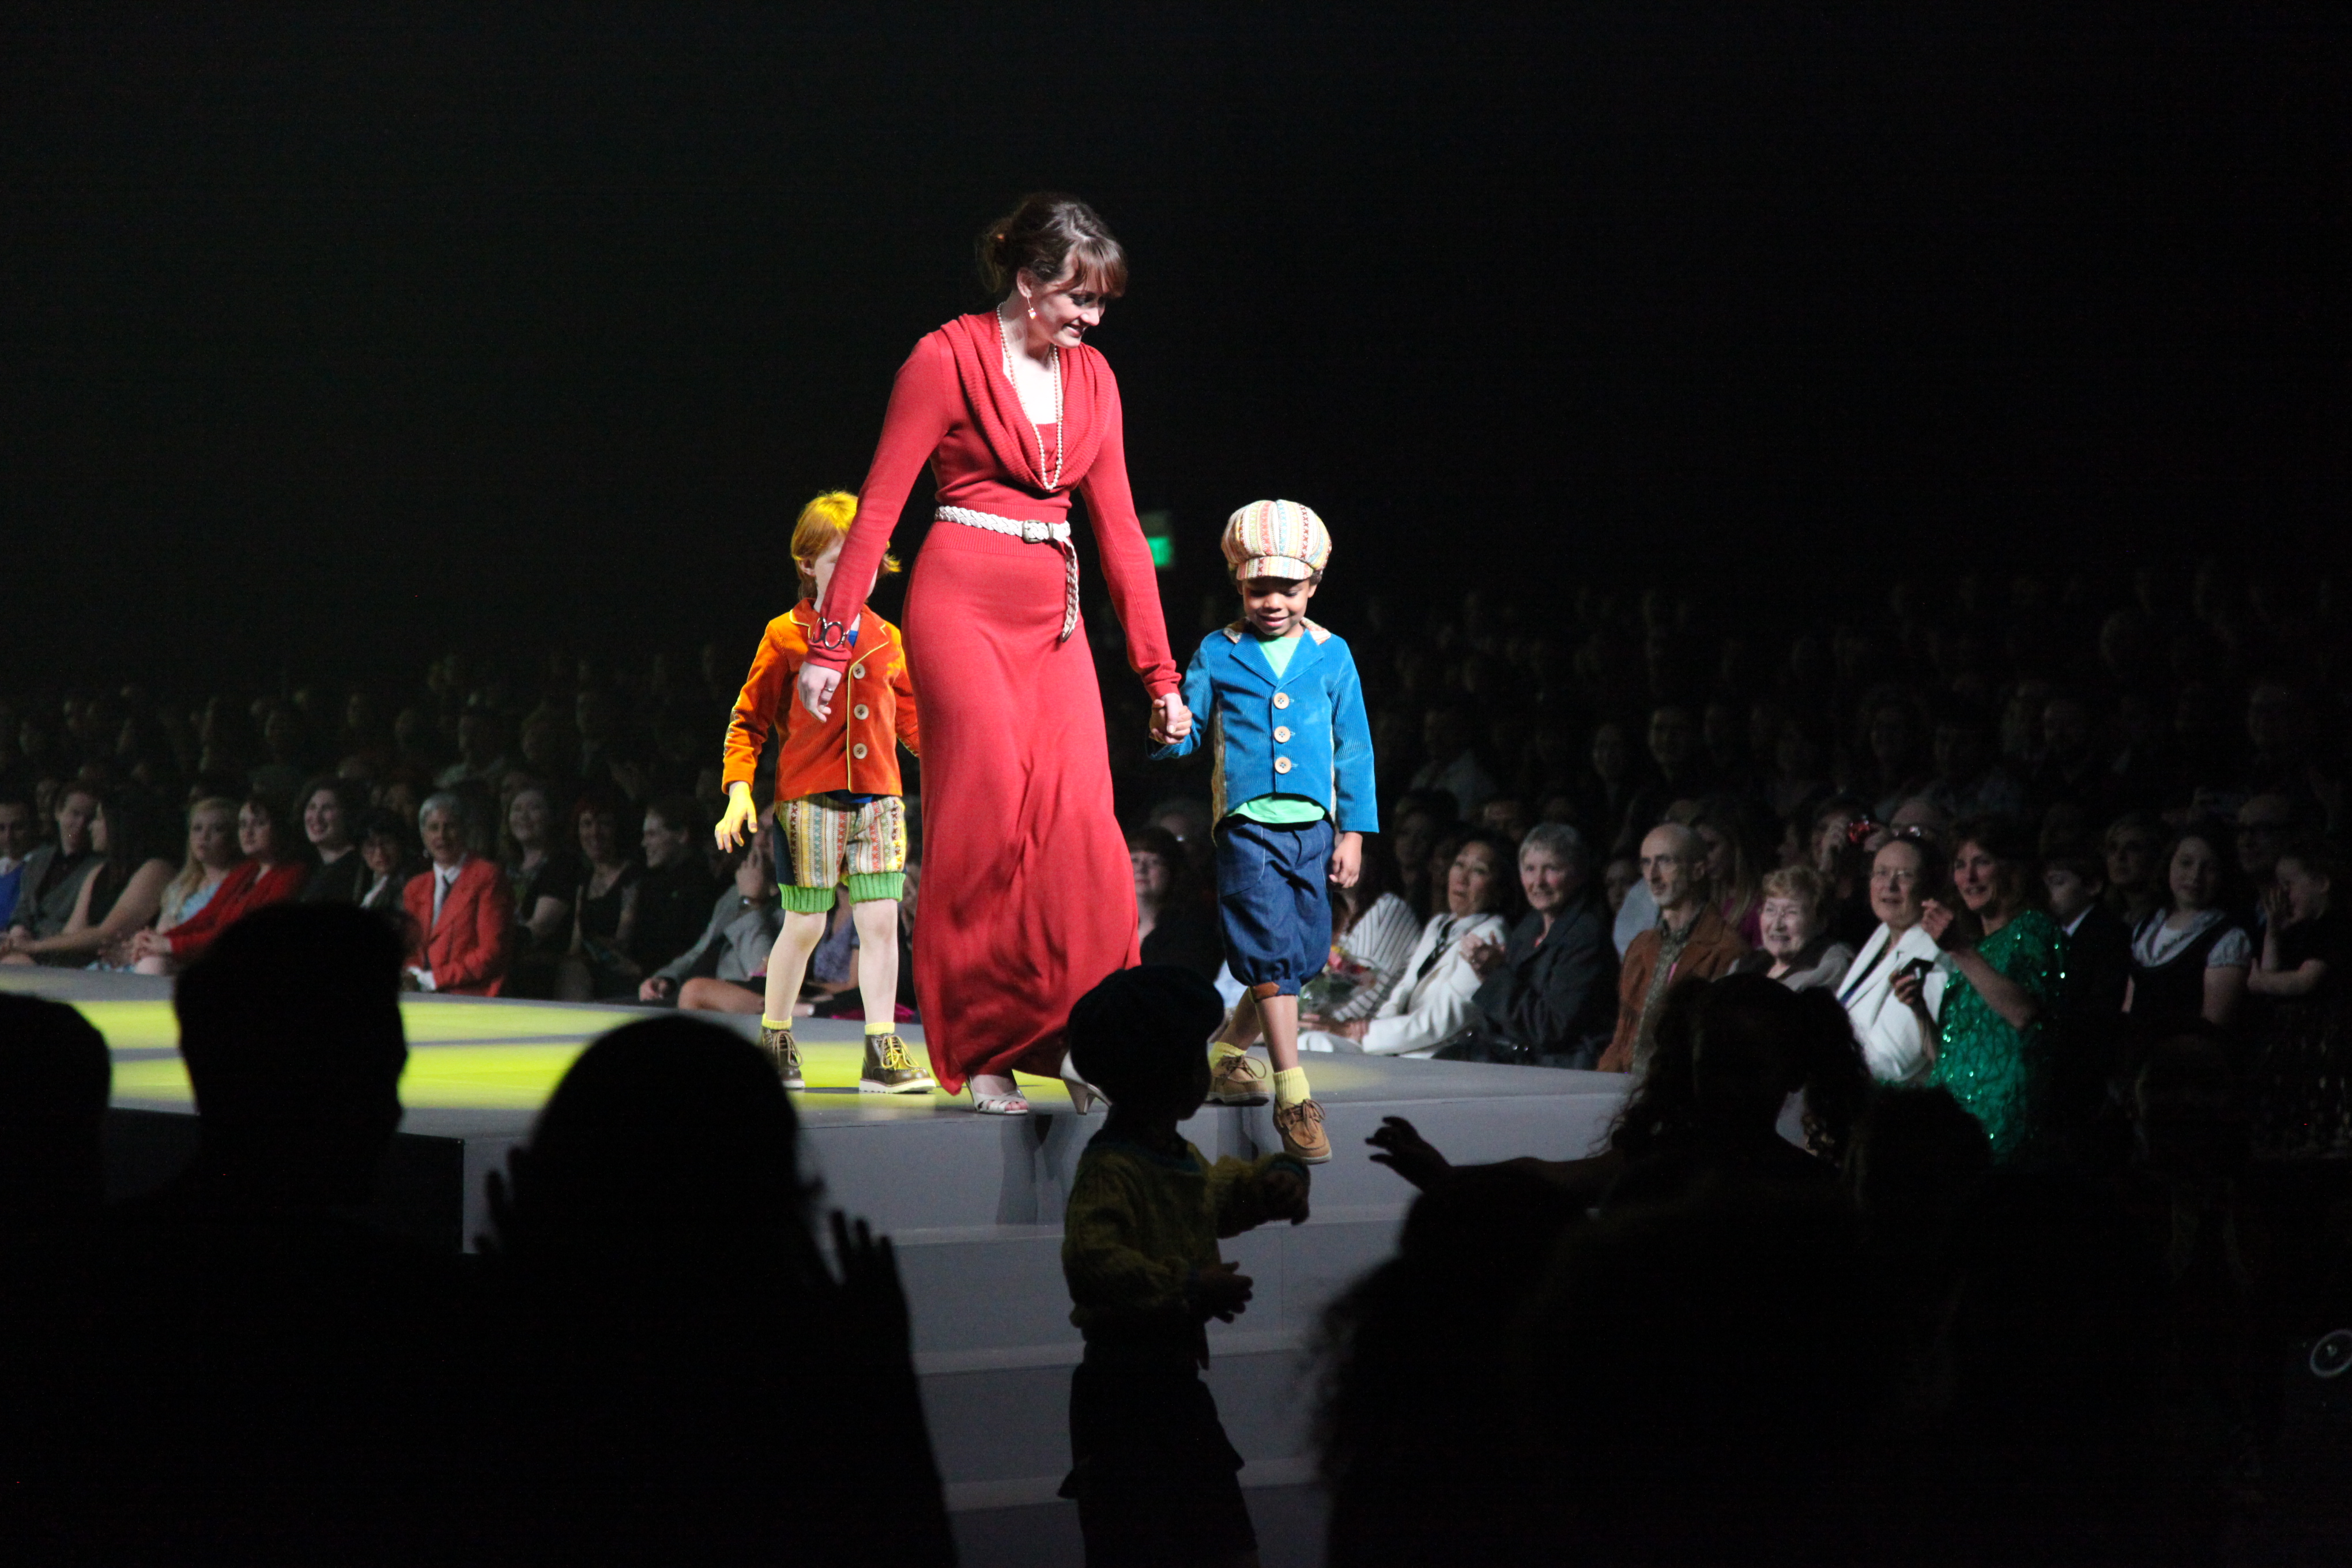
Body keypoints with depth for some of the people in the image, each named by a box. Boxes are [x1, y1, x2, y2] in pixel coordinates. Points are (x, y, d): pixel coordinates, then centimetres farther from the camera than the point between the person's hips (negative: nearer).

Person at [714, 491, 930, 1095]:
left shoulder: (887, 640, 13)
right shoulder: (786, 637, 0)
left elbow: (910, 719, 20)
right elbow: (750, 720, 2)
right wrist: (739, 791, -9)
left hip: (878, 796, 3)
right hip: (809, 796, -3)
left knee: (881, 921, -3)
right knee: (805, 925, 2)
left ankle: (882, 1053, 3)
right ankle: (774, 1040, 21)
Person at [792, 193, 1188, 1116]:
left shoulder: (1092, 379, 13)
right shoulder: (950, 359, -4)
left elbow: (1119, 530, 14)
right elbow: (877, 510, -5)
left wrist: (1160, 675, 13)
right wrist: (832, 642, -10)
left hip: (1054, 618, 5)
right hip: (964, 605, -5)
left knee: (1080, 821, -5)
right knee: (988, 815, -8)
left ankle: (1073, 1039, 2)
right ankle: (978, 1051, 0)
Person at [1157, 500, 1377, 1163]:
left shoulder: (1332, 655, 8)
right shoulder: (1217, 654, 4)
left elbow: (1353, 748, 10)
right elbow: (1189, 733, 4)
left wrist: (1353, 830, 7)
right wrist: (1169, 731, -20)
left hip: (1311, 826, 3)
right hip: (1246, 824, -3)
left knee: (1304, 955, 10)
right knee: (1273, 950, -12)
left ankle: (1227, 1054, 34)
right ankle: (1293, 1097, -14)